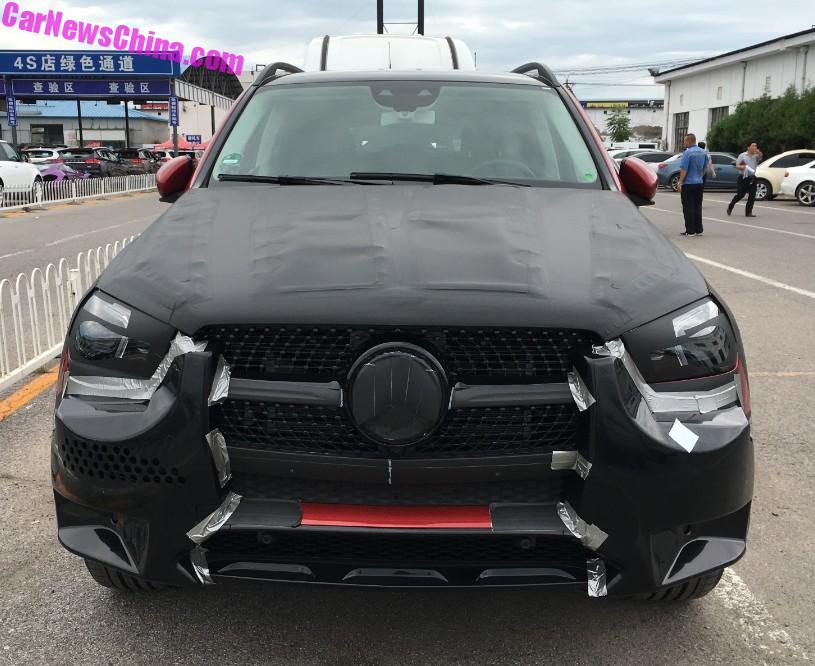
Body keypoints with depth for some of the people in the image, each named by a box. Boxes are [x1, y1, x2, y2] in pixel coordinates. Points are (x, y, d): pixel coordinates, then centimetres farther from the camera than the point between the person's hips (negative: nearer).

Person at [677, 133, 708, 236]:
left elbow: (684, 170, -18)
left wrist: (680, 182, -12)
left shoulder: (688, 152, -15)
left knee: (688, 208, -1)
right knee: (698, 207, 12)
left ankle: (690, 231, -1)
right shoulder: (703, 152, 7)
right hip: (699, 183, 7)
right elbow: (705, 168, 16)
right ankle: (698, 230, 15)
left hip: (688, 184, -7)